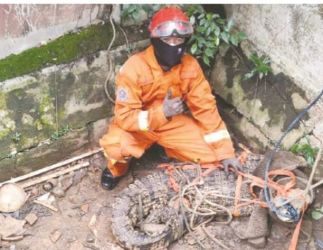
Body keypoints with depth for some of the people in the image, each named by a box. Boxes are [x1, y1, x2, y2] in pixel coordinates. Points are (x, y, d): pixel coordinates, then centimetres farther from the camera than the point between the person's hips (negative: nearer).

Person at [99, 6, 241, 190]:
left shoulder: (190, 65, -15)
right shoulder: (134, 68, -27)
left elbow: (205, 107, -11)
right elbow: (124, 117, -26)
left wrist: (225, 151, -15)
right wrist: (161, 112, -39)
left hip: (174, 123, 4)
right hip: (140, 126, -3)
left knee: (213, 153, -12)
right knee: (114, 145, -34)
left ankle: (169, 148, 17)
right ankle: (117, 168, 5)